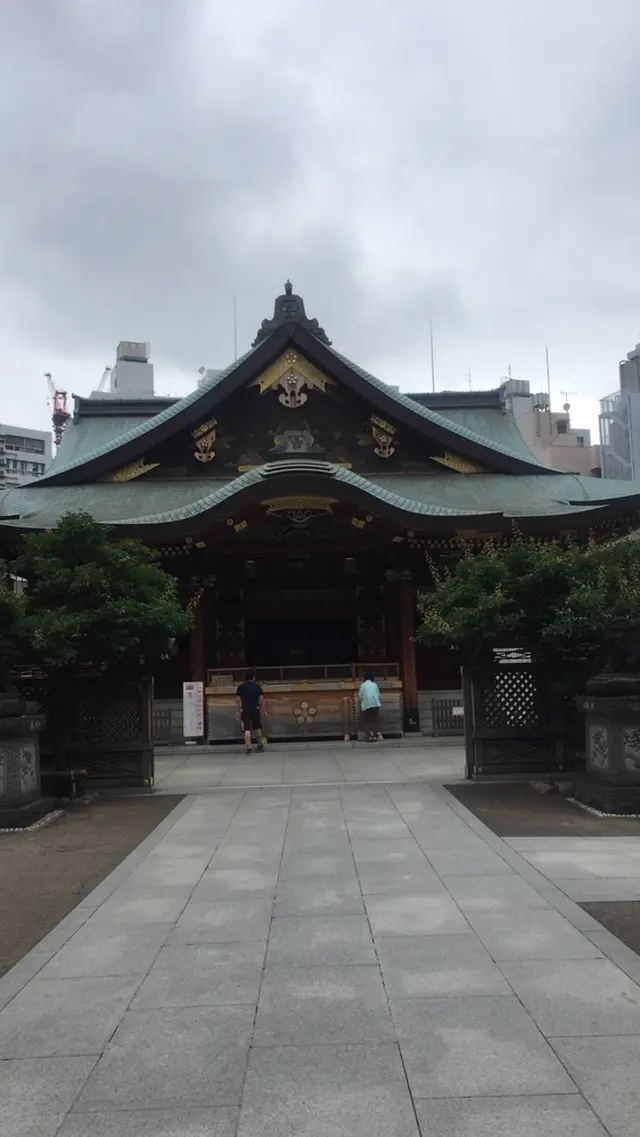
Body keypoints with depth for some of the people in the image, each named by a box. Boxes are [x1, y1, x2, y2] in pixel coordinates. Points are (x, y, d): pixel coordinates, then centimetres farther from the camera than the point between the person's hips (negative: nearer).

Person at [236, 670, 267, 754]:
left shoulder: (241, 687, 2)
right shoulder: (257, 686, 3)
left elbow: (238, 700, 0)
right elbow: (261, 699, 1)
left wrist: (238, 711, 5)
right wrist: (264, 710, 6)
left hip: (245, 710, -1)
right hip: (255, 709, 1)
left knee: (247, 729, -4)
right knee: (257, 728, 17)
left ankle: (248, 747, -11)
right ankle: (260, 745, 28)